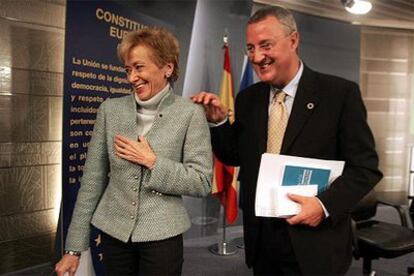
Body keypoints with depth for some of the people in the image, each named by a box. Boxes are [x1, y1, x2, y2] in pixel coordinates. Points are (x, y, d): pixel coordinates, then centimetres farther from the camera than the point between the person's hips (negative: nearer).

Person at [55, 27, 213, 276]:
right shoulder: (111, 109, 0)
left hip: (161, 235, -3)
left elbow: (202, 183, -9)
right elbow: (92, 180, 2)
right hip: (114, 232, 3)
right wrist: (74, 248, 2)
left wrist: (152, 161, -17)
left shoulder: (190, 114, -9)